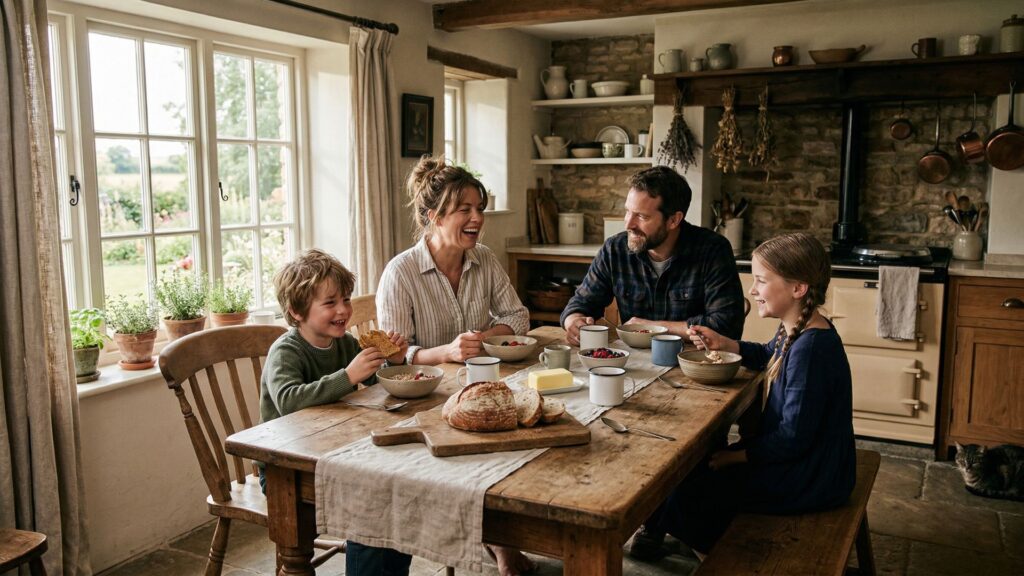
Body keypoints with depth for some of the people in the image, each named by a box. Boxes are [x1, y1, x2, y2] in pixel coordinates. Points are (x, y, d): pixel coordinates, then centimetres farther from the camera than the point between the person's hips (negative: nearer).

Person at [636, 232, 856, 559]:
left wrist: (737, 455, -15)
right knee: (697, 463, 15)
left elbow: (793, 437, -27)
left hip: (810, 480, -9)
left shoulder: (810, 348, -30)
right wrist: (723, 344, 5)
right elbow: (769, 356, 23)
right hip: (801, 458, 9)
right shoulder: (796, 330, 0)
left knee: (692, 486, -4)